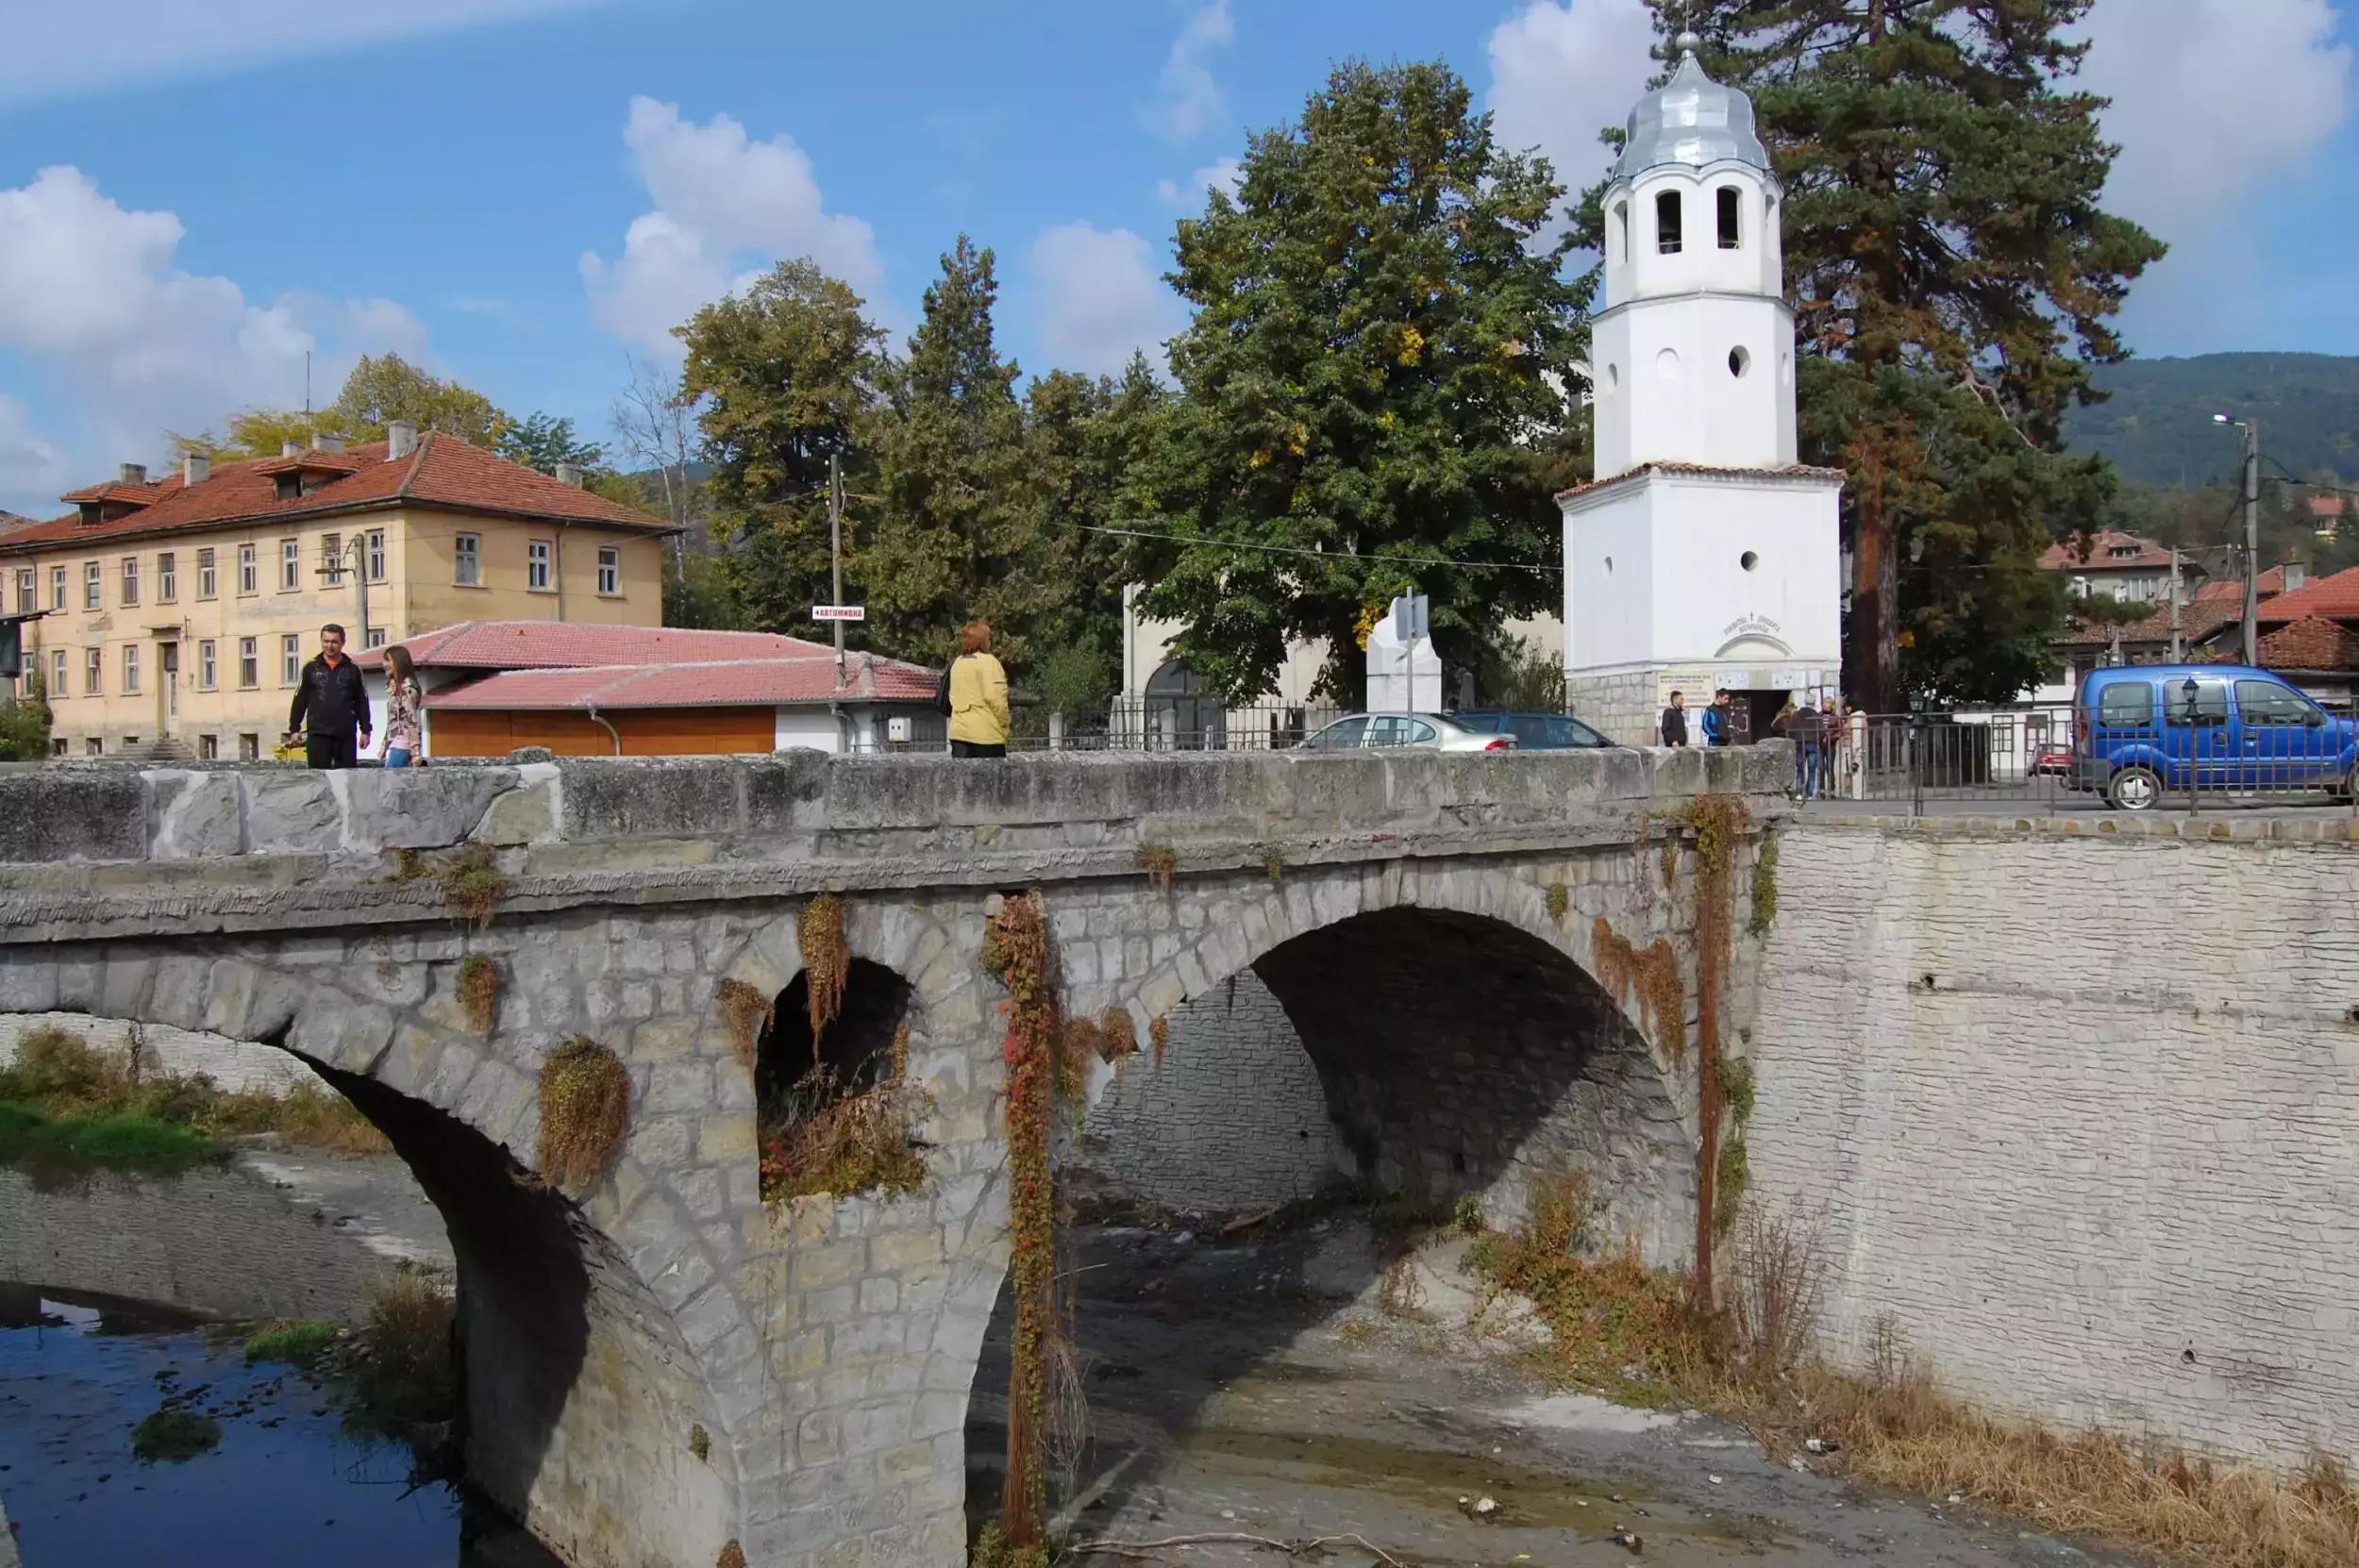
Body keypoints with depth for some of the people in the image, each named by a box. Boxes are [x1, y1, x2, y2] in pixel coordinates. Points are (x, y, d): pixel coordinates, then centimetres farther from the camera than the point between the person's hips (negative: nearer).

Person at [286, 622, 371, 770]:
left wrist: (365, 730, 3)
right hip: (317, 734, 0)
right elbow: (300, 701, 7)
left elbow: (362, 702, 7)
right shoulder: (311, 669, 6)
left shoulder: (353, 670, 6)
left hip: (346, 735, 0)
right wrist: (294, 729, 3)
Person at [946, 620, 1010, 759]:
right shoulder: (988, 661, -7)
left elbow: (953, 697, 15)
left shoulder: (956, 663, 14)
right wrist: (1004, 729, -7)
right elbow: (996, 698, -15)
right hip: (986, 732, -6)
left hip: (959, 730, 6)